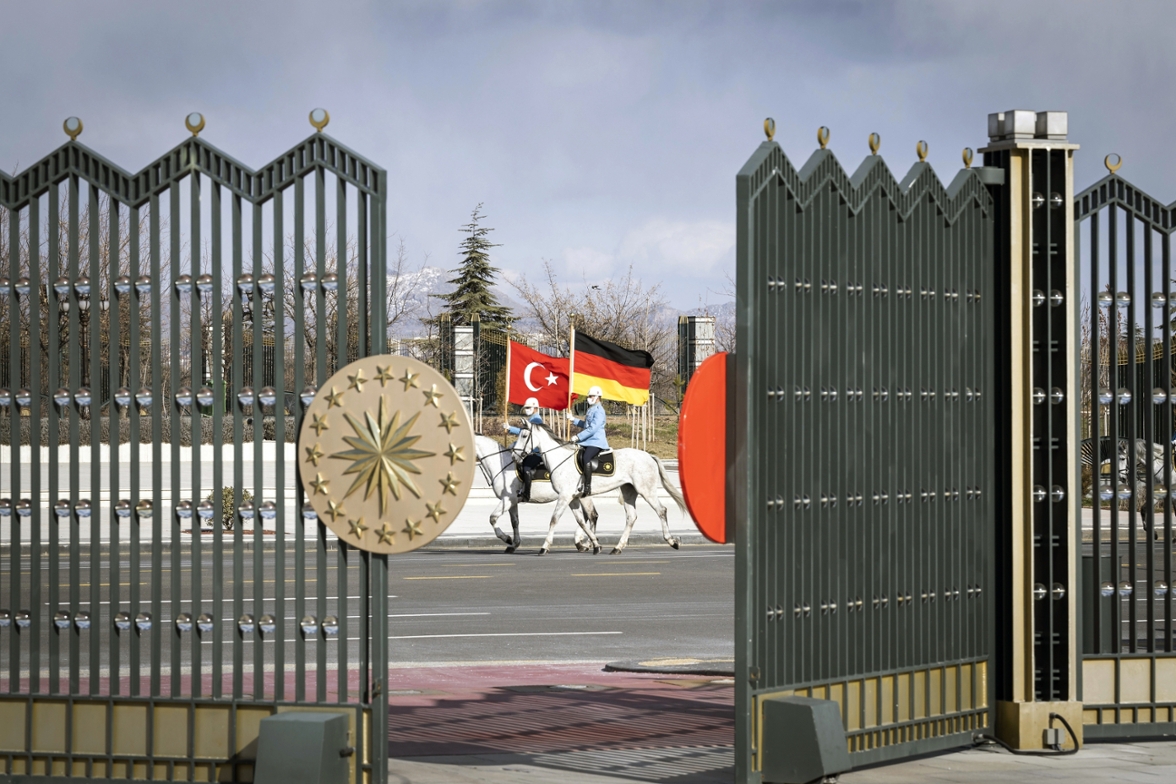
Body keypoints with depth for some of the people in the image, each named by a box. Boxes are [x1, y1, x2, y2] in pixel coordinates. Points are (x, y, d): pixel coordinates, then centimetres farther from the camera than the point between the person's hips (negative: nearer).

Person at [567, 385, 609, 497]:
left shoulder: (599, 410, -11)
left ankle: (588, 487, -35)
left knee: (586, 458, -33)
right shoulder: (590, 410, 19)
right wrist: (573, 420, 21)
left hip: (596, 441, -11)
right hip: (588, 441, 11)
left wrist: (578, 437, -22)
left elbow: (593, 428, -20)